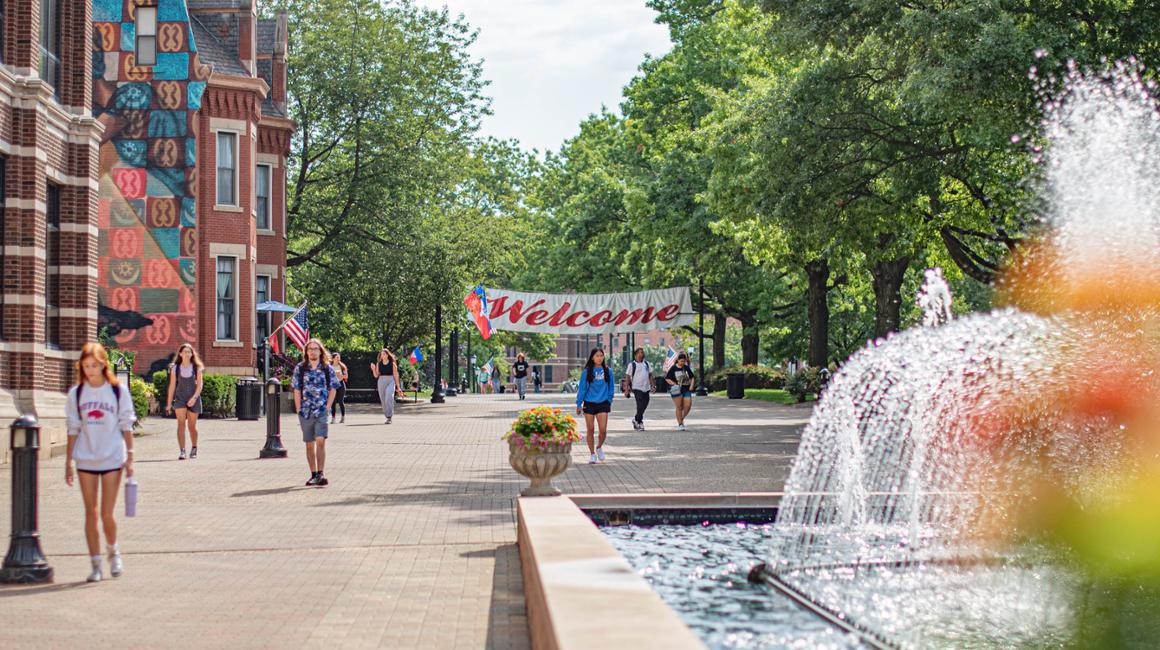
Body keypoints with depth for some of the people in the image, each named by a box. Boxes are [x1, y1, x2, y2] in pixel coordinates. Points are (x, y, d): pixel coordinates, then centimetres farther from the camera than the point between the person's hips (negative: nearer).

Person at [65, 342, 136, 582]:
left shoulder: (118, 391, -1)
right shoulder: (76, 393, 4)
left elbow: (126, 426, 2)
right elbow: (73, 429, 8)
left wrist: (129, 457, -1)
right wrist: (68, 461, 5)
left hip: (112, 458, -2)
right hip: (85, 461, 2)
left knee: (107, 514, -5)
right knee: (91, 513, 3)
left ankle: (113, 552, 23)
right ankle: (95, 564, 11)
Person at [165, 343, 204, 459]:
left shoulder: (197, 368, 2)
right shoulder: (175, 368, 4)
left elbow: (200, 384, -2)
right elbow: (172, 386, 6)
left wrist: (194, 397, -18)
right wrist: (169, 403, 6)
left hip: (193, 399, 0)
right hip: (180, 398, 0)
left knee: (192, 426, 7)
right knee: (181, 424, -14)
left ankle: (194, 448, 29)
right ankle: (182, 451, -17)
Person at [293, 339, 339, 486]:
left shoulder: (327, 368, 4)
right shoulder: (300, 368, 5)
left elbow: (333, 389, 7)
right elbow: (296, 391, 5)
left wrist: (328, 407, -3)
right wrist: (299, 410, -1)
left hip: (322, 411, -2)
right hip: (305, 412, 2)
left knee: (320, 441, -16)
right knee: (309, 445, 9)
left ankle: (321, 474, -19)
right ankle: (314, 474, 18)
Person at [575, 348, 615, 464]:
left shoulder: (608, 371, 2)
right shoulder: (587, 371, -4)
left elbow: (611, 387, 9)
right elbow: (582, 388, -2)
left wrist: (609, 402, 8)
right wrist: (579, 404, -5)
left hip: (603, 403, 1)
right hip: (589, 403, -1)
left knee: (603, 430, -6)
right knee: (590, 430, 4)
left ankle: (599, 447, 23)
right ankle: (592, 454, 16)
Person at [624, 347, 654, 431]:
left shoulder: (646, 363, 13)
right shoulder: (632, 364, -3)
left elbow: (650, 375, 18)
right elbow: (628, 377, -3)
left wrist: (652, 386, 12)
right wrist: (626, 389, -8)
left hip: (646, 388, 6)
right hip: (637, 388, -6)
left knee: (645, 404, 8)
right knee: (640, 405, -10)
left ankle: (636, 419, 26)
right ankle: (639, 422, 1)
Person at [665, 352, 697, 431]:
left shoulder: (687, 368, 9)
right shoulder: (673, 368, -2)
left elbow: (692, 377, 19)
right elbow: (667, 379, 0)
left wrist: (691, 385, 2)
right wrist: (674, 384, -16)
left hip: (686, 389, 4)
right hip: (677, 390, -4)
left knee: (688, 406, -7)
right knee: (679, 407, -2)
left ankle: (681, 419, 18)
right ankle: (680, 424, 7)